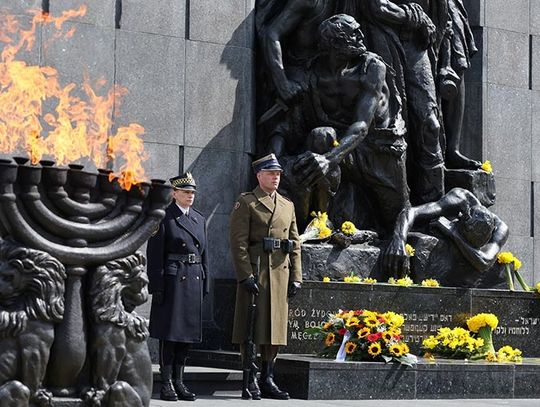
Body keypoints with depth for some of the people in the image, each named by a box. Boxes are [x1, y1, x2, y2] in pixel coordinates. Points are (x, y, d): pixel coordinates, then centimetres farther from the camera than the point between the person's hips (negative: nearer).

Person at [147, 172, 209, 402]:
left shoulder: (199, 219, 14)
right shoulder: (163, 218, -5)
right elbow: (154, 255, -9)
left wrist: (204, 285, 12)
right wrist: (157, 288, -14)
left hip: (194, 281, 6)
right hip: (172, 280, -6)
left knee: (188, 332, 8)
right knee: (169, 333, -2)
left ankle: (179, 381, 16)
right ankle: (166, 384, 3)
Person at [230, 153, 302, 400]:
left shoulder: (288, 206, 17)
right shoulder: (246, 203, -1)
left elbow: (295, 244, 16)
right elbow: (238, 242, -8)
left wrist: (296, 276, 7)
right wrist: (246, 275, -16)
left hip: (280, 275, 6)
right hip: (255, 273, -6)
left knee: (275, 328, 7)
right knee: (252, 328, -4)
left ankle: (267, 381, 14)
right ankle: (250, 381, 1)